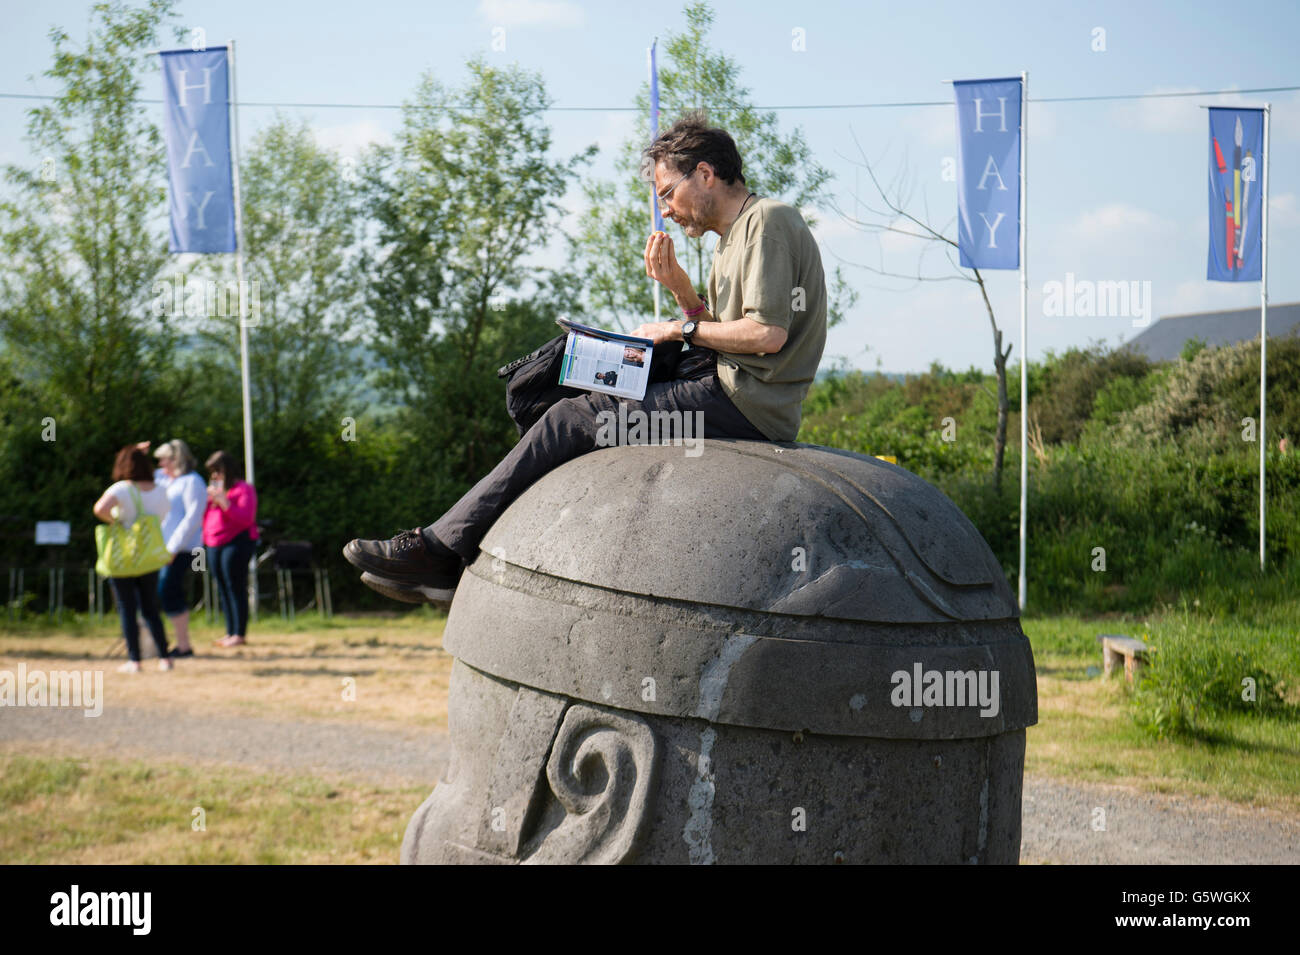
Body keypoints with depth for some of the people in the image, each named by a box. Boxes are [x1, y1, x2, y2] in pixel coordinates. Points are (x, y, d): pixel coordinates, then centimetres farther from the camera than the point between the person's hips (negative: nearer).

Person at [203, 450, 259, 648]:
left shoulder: (243, 489, -5)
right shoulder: (215, 489, 18)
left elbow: (246, 519, -15)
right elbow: (205, 517, 21)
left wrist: (224, 502, -22)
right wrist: (207, 501, 3)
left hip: (237, 542, -8)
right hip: (214, 544, 8)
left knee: (235, 588, -9)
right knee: (223, 589, 7)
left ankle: (240, 634, -7)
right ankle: (230, 632, 11)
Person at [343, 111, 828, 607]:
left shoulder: (766, 220, -10)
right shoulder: (734, 235, 22)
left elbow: (768, 332, -20)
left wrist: (681, 329, -10)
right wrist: (680, 289, 3)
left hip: (742, 399, -10)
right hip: (729, 387, 10)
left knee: (572, 420, -13)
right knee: (577, 411, 6)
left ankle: (439, 548, -9)